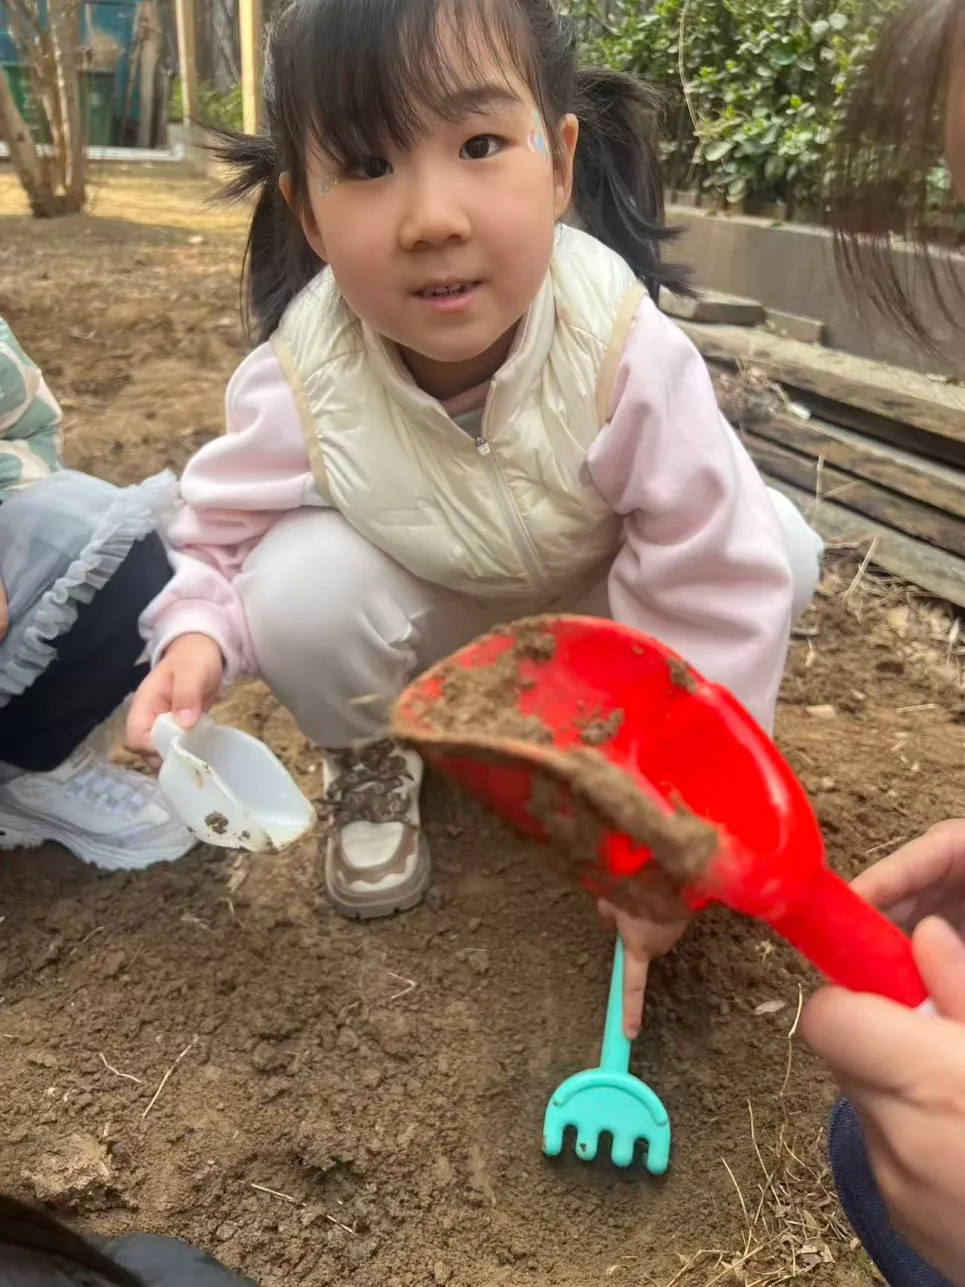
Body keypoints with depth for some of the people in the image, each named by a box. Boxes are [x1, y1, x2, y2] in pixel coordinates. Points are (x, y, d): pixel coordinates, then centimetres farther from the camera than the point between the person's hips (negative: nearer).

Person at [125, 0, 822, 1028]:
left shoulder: (627, 353, -35)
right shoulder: (303, 379, -30)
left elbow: (714, 589, -29)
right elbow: (223, 531, -11)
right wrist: (196, 635, -35)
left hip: (592, 600, 1)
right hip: (428, 610, 0)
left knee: (777, 552, -22)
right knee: (300, 587, -31)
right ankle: (369, 760, 4)